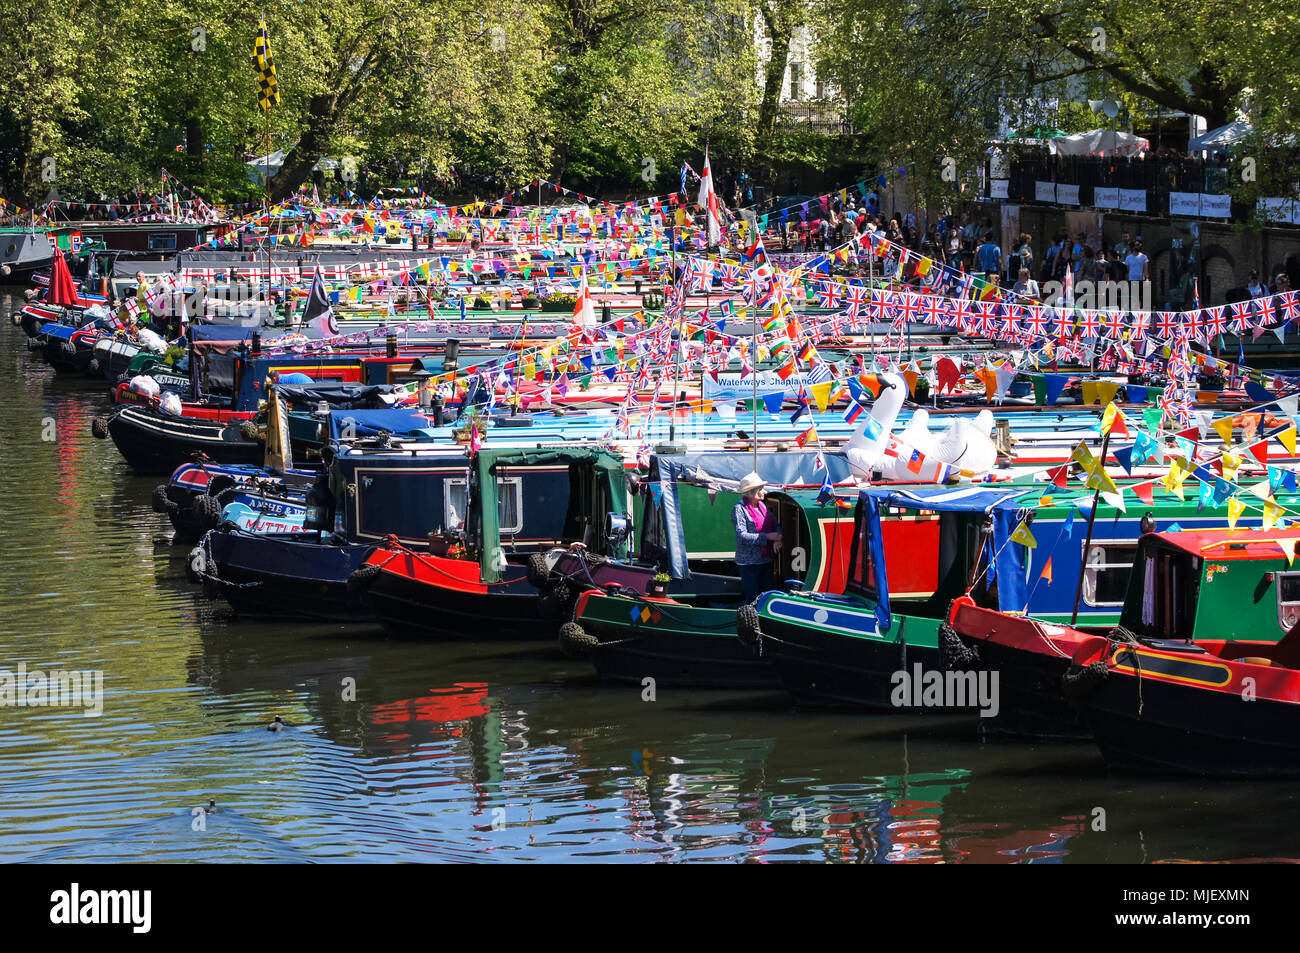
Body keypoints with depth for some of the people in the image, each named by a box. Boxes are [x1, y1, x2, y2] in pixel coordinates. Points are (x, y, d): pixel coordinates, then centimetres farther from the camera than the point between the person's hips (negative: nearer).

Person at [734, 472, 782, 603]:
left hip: (766, 560, 7)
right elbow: (742, 536, -19)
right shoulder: (740, 509, -11)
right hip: (749, 562, -7)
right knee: (753, 598, -7)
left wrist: (777, 539, -8)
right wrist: (767, 537, -21)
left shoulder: (762, 506, 12)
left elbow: (776, 524, 15)